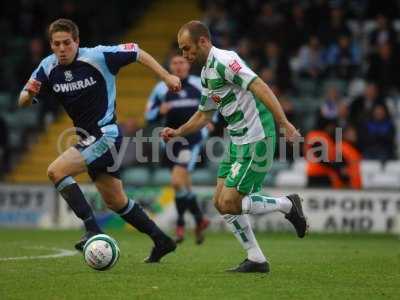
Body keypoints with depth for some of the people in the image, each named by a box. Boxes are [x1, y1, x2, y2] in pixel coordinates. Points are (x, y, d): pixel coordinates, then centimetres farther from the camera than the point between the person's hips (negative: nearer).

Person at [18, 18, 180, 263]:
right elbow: (23, 102, 1)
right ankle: (161, 240, 29)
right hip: (90, 139, 8)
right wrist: (29, 93, -22)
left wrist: (166, 76, -9)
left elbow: (137, 53, -6)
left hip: (106, 135, -8)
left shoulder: (97, 57, -16)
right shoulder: (48, 68, -1)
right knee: (116, 201, 15)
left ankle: (93, 231, -20)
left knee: (56, 171, -22)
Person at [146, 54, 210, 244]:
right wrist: (160, 111, -15)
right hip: (173, 141, 3)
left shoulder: (199, 85, 4)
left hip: (193, 139, -3)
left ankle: (181, 225, -5)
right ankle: (199, 220, 31)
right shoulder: (161, 88, 4)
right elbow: (149, 116, 6)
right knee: (185, 185, 10)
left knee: (177, 181, -19)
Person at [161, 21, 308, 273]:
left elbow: (260, 88, -25)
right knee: (221, 202, 6)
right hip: (238, 141, 10)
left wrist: (284, 122, -33)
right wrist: (178, 132, 12)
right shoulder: (207, 73, 15)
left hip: (257, 141, -10)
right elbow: (204, 115, 26)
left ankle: (288, 205, 7)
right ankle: (256, 260, 12)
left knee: (229, 204, -11)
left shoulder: (224, 61, -16)